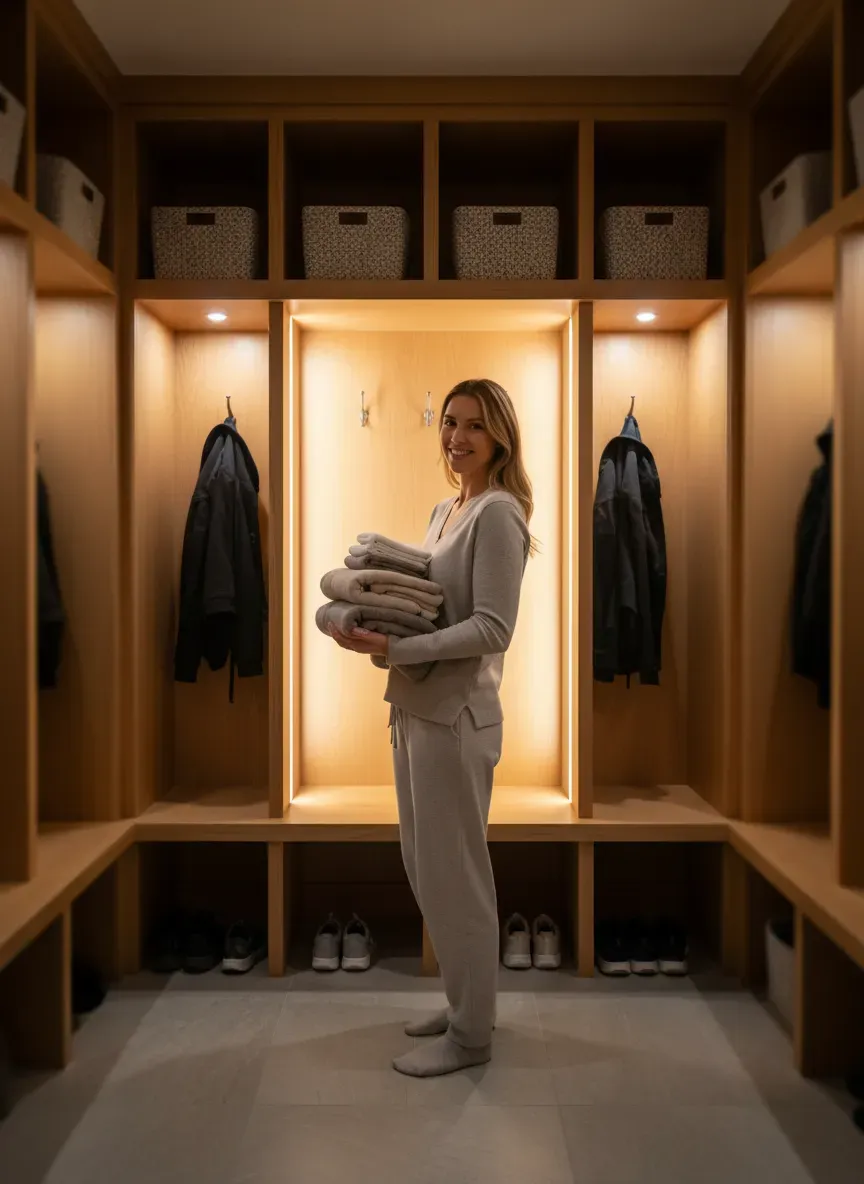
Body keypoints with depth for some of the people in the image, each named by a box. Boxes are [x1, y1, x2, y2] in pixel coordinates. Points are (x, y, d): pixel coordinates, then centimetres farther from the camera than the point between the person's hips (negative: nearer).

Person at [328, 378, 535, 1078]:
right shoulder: (445, 509, 15)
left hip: (455, 715, -9)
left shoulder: (499, 512, -12)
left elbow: (492, 628, -19)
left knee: (453, 872, 2)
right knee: (426, 865, 17)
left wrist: (394, 649, -24)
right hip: (413, 708, 9)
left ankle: (470, 1034, 20)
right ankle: (467, 1001, 35)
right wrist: (376, 633, 1)